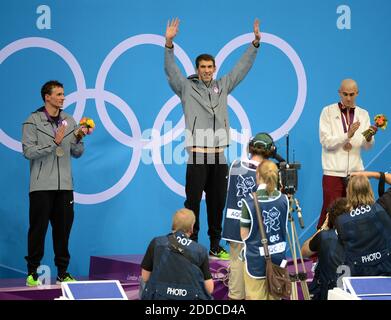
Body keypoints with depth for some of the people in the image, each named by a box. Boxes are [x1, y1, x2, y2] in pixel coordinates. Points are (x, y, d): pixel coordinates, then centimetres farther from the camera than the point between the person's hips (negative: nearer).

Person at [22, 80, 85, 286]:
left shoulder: (69, 121, 10)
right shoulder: (33, 121, -4)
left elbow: (77, 153, 12)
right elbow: (28, 152, -12)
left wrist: (78, 139, -8)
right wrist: (54, 143, -19)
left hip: (64, 185, 4)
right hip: (41, 186, -4)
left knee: (63, 229, 6)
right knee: (38, 229, -1)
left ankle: (62, 272, 13)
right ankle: (32, 272, 7)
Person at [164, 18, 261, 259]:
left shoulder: (222, 87, 15)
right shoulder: (187, 87, 4)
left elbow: (242, 67, 16)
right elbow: (170, 69, -8)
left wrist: (256, 42, 9)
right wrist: (169, 43, -22)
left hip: (219, 157, 4)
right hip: (198, 157, -4)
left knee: (217, 203, 8)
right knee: (193, 203, -4)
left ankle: (215, 246, 15)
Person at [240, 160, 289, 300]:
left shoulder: (249, 202, -15)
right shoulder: (284, 199, -3)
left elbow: (244, 235, -9)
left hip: (257, 258, -4)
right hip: (278, 256, 4)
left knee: (255, 297, 7)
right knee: (274, 296, 15)